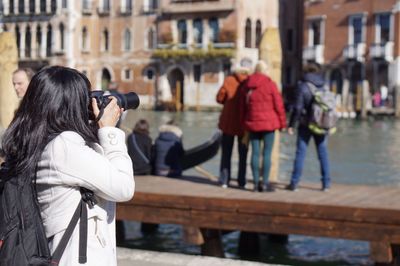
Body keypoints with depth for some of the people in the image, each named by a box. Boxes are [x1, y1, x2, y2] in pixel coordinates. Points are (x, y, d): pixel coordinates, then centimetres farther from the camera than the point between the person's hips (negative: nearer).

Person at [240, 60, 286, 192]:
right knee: (267, 153, 0)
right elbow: (278, 105, -7)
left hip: (253, 123, 4)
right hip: (268, 123, -4)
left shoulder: (246, 86, 7)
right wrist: (282, 123, 2)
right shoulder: (270, 84, -8)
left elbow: (242, 107, 11)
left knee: (255, 153, 7)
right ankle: (265, 183, 0)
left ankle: (256, 183, 9)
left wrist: (244, 124, 19)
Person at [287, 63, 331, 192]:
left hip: (306, 124, -3)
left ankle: (294, 182, 2)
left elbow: (297, 108, -12)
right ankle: (326, 183, 8)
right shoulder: (323, 86, 5)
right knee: (323, 153, 8)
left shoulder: (303, 86, -7)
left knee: (300, 153, 1)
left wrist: (291, 124, -6)